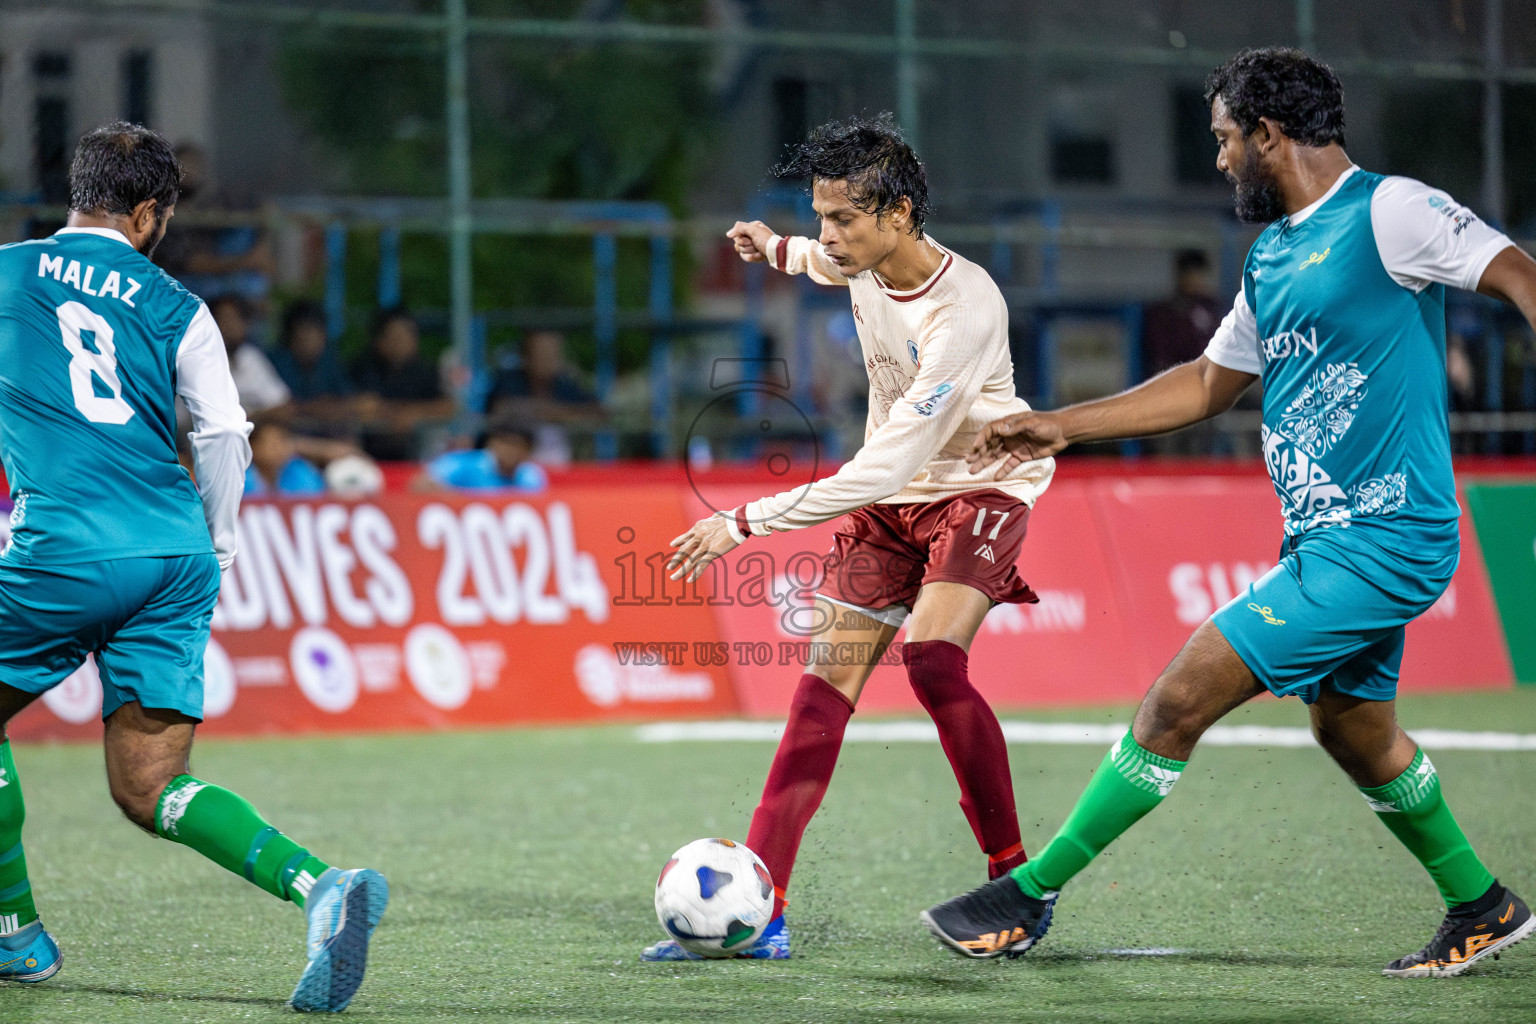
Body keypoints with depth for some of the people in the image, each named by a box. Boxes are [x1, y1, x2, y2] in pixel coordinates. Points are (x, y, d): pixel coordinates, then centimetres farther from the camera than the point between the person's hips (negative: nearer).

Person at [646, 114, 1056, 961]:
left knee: (933, 662, -28)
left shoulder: (965, 313, -32)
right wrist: (782, 252, 28)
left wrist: (747, 523, -33)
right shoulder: (863, 260, -9)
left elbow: (884, 469, -34)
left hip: (978, 488, -7)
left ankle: (1015, 877, -12)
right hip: (887, 497, 7)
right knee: (824, 685, -4)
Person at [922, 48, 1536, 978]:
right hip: (1328, 541, 9)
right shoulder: (1274, 255, 16)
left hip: (1380, 543, -9)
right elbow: (1210, 384, 25)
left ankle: (1029, 896, -3)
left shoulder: (1390, 213, -11)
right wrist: (1059, 427, 23)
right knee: (1356, 736, 21)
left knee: (1179, 702, -10)